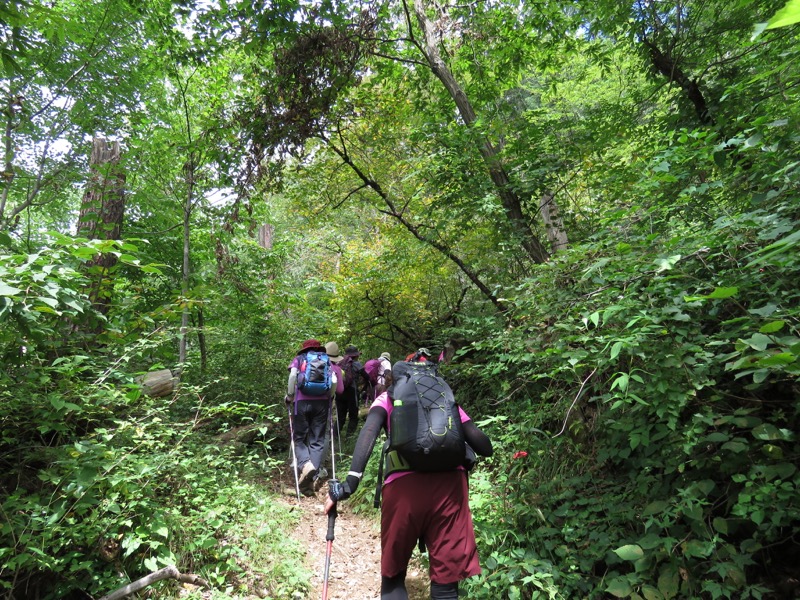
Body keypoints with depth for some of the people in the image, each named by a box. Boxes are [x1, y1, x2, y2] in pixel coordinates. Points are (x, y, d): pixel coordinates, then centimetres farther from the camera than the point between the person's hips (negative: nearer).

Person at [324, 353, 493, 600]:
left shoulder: (388, 398, 21)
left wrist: (350, 482, -8)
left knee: (393, 575, 20)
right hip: (449, 481, 1)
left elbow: (369, 431, -1)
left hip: (404, 484, -1)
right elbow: (483, 445, 16)